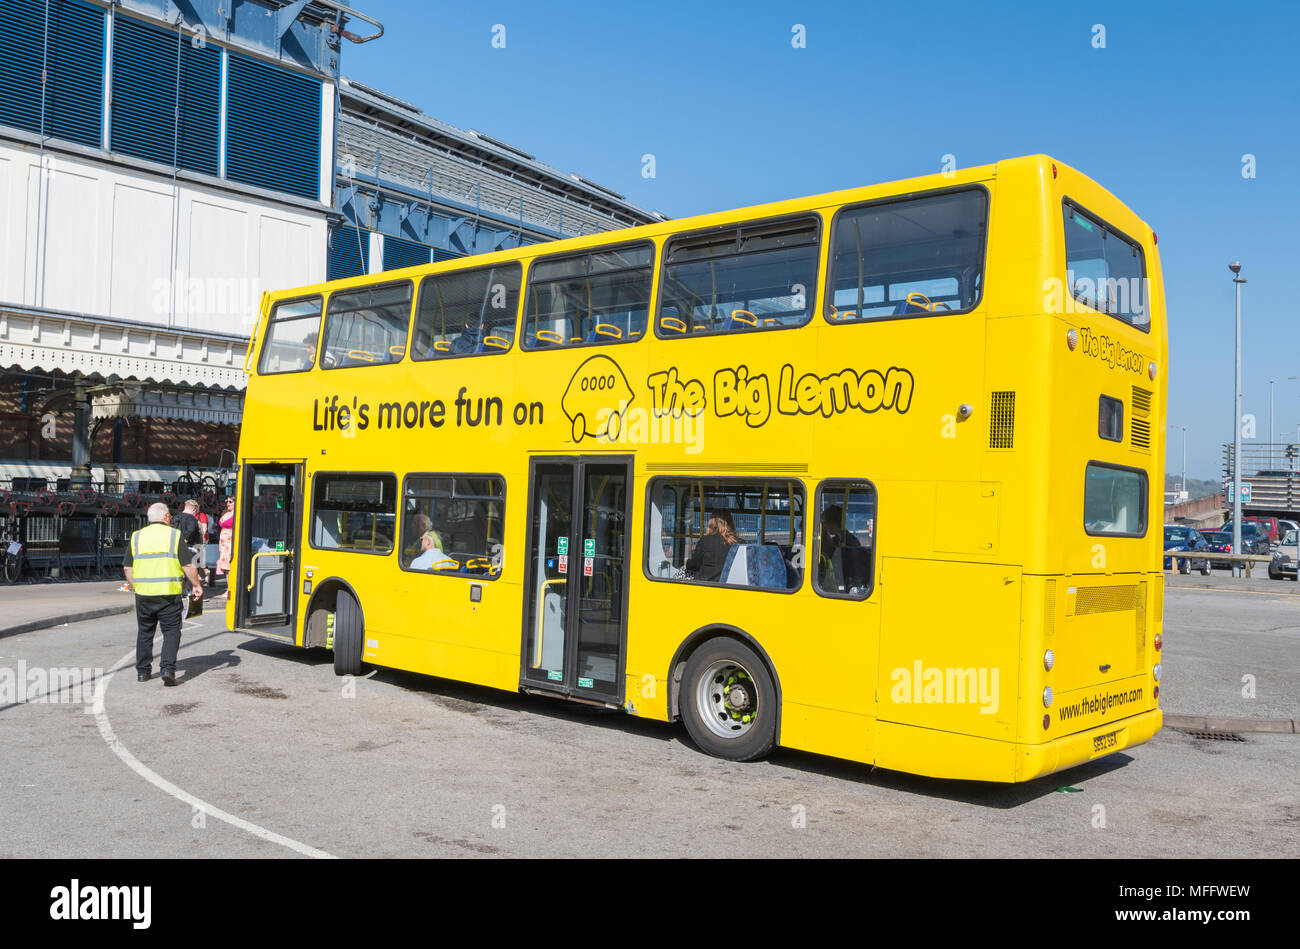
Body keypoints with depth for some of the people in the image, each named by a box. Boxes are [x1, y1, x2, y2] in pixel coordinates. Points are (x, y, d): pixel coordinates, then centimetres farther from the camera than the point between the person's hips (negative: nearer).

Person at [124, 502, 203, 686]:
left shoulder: (136, 537, 7)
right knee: (171, 631, 5)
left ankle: (142, 671, 21)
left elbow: (128, 568, 9)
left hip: (144, 594, 3)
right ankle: (168, 668, -8)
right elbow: (188, 566, -5)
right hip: (169, 593, -3)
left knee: (144, 632, 16)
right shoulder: (174, 535, -2)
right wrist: (196, 586, 6)